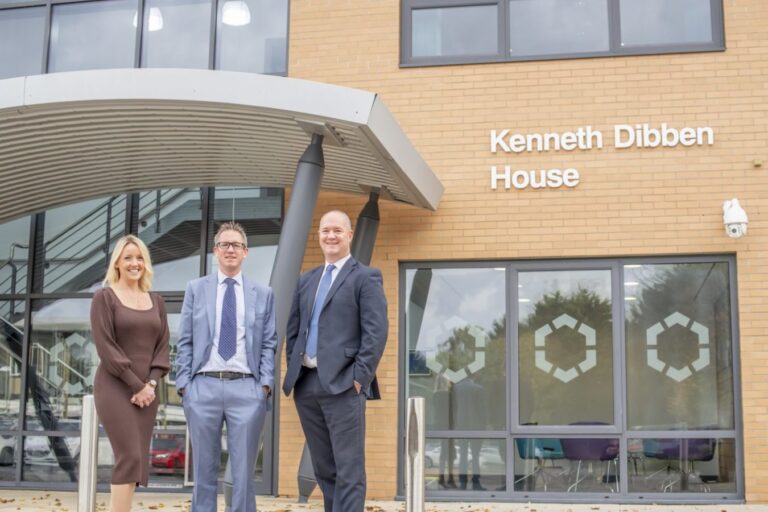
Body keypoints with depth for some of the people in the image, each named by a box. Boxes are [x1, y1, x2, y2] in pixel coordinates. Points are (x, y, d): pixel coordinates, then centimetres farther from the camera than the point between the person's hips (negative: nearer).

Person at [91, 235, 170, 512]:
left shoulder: (156, 301, 14)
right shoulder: (104, 297, -1)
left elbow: (163, 346, 10)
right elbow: (105, 346, -9)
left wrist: (151, 382, -6)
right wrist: (137, 386, -13)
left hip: (146, 390, 5)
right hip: (115, 388, -5)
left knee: (137, 462, 2)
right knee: (130, 457, -15)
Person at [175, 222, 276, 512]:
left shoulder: (263, 294, 10)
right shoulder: (196, 289, 10)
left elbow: (269, 344, 7)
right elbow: (185, 342, 7)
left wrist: (266, 383, -5)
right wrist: (183, 383, -1)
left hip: (247, 388, 0)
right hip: (203, 386, 1)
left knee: (243, 472, 3)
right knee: (204, 470, 8)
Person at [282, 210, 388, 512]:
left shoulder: (365, 277, 0)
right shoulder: (306, 280, 18)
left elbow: (376, 332, -8)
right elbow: (292, 330, 20)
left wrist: (359, 378, -14)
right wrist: (293, 369, 8)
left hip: (342, 384, -6)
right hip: (306, 385, 6)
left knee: (349, 469, -5)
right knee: (324, 469, 13)